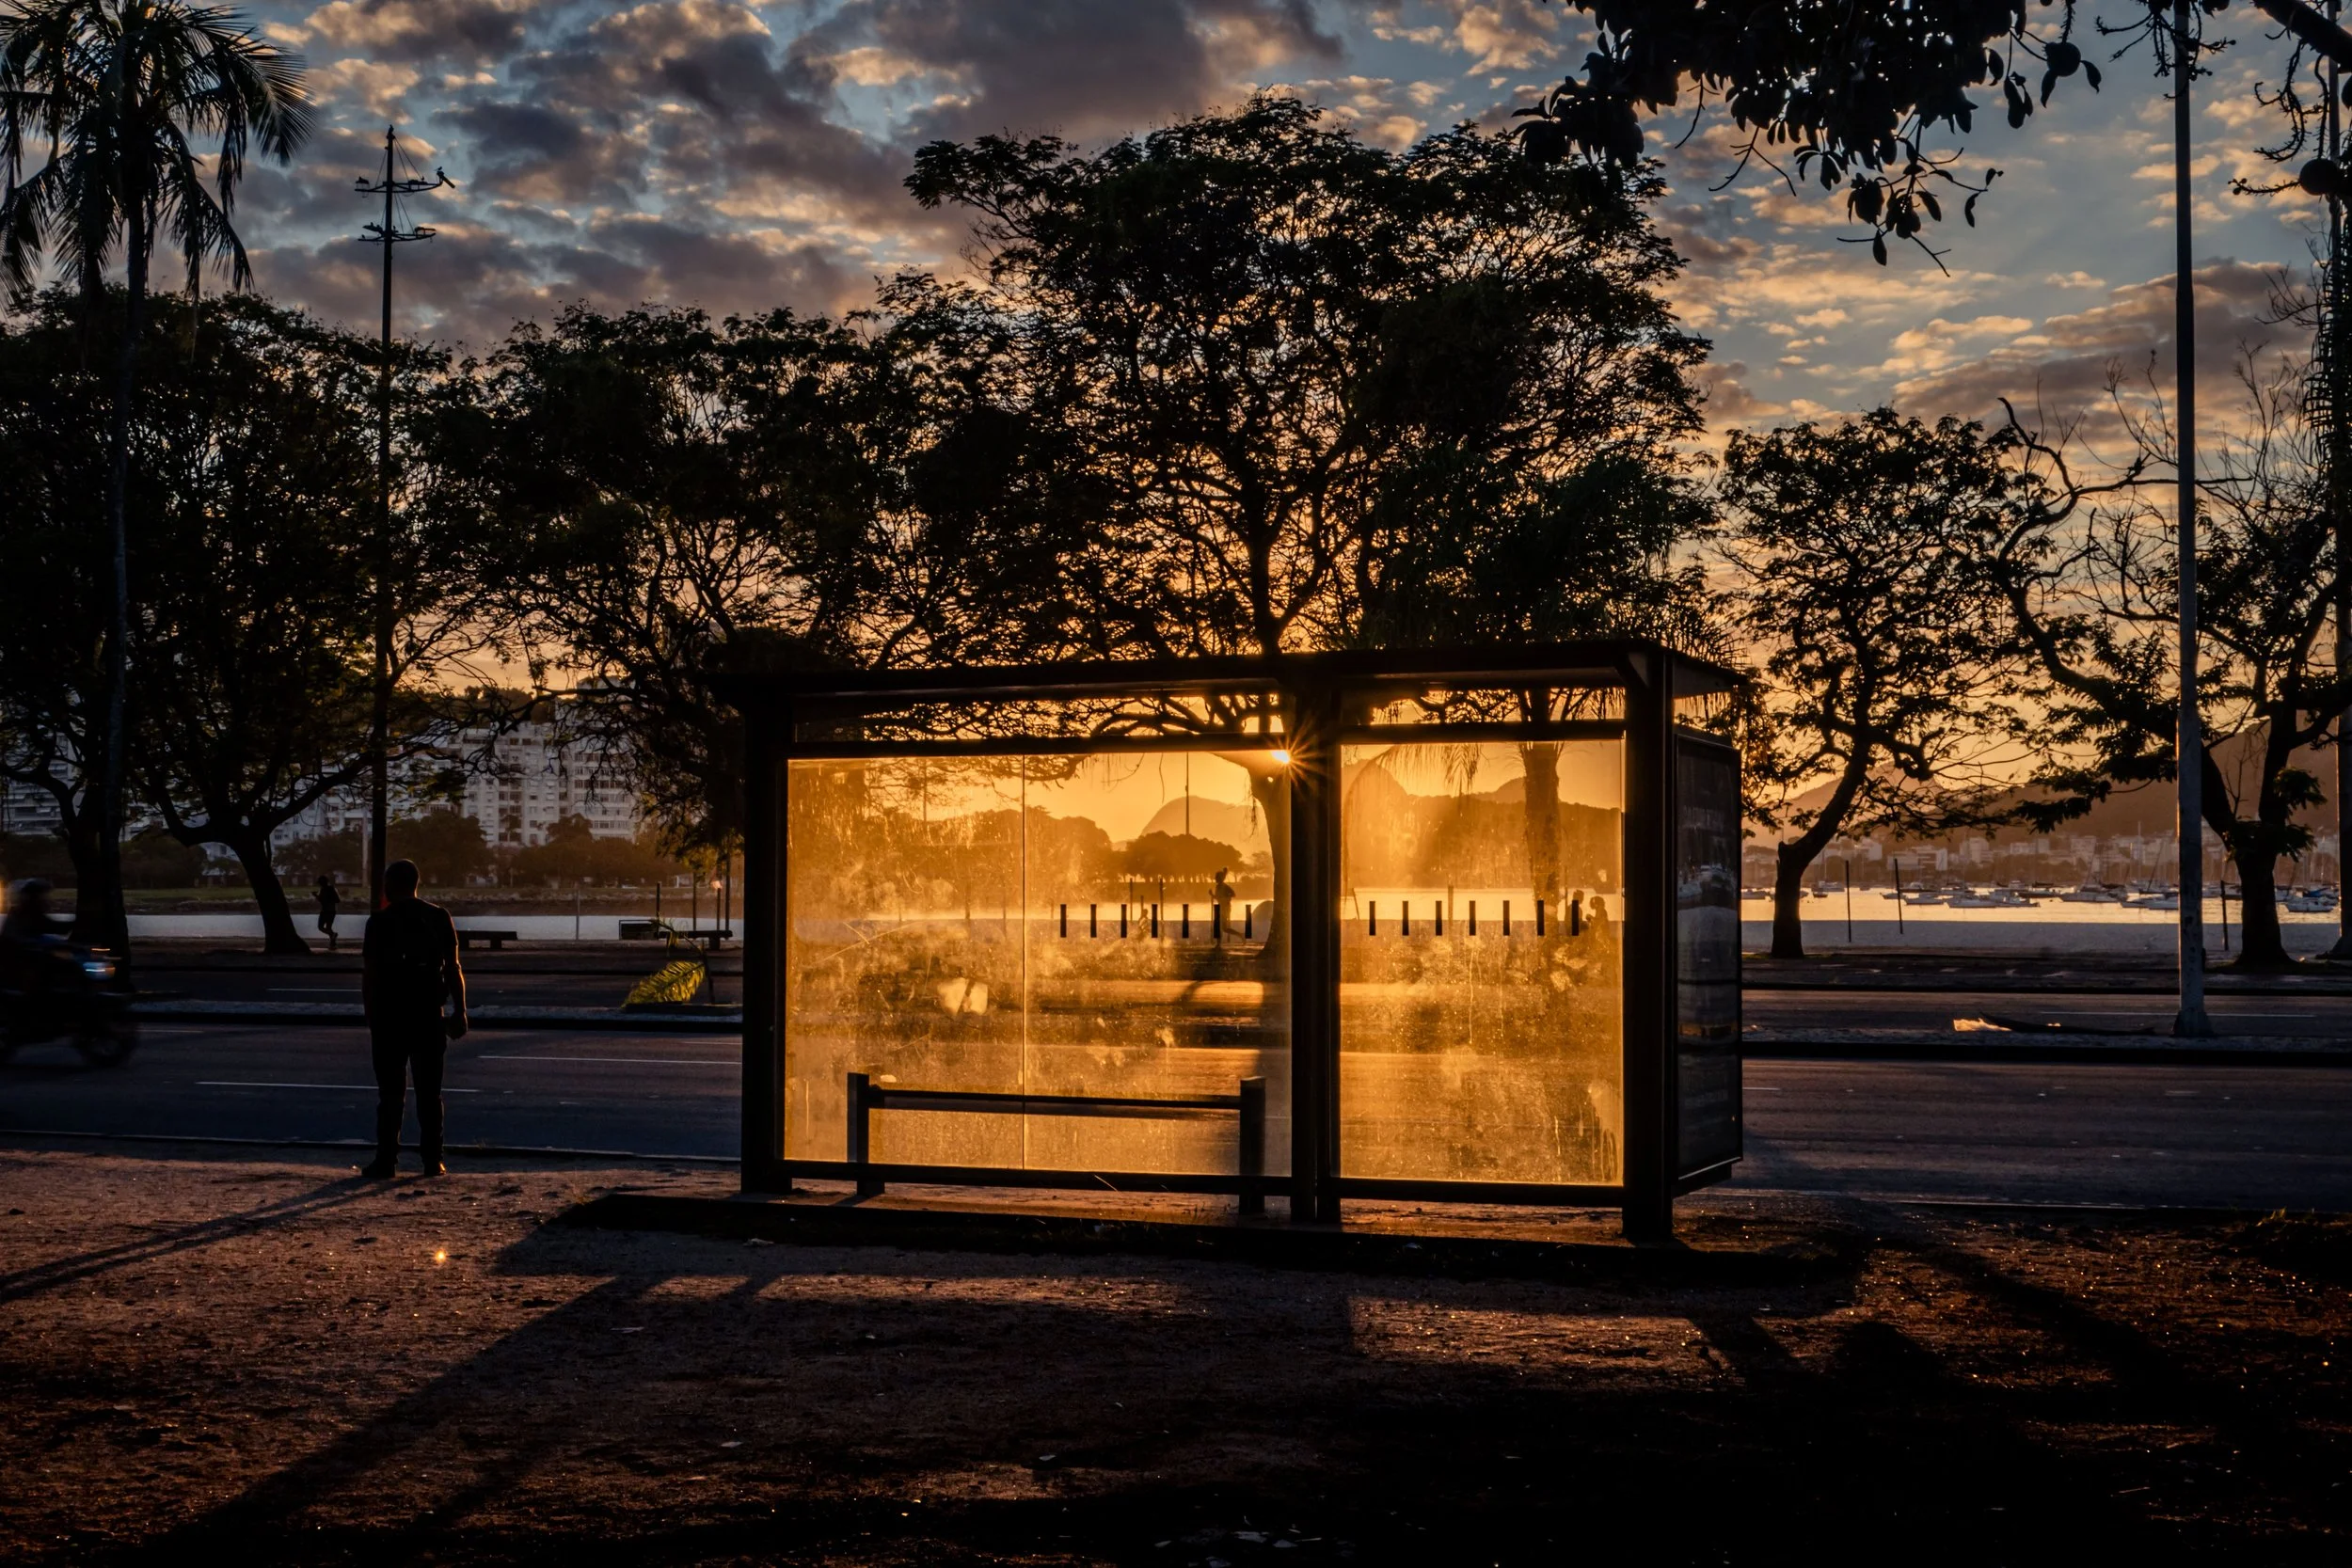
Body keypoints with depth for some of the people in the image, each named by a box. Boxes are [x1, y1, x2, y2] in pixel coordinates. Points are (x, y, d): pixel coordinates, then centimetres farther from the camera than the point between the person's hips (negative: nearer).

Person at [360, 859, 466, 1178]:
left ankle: (386, 1161, 0)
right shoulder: (439, 918, 4)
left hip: (389, 1015, -2)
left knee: (390, 1092, 3)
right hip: (429, 1014, 2)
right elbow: (453, 969, 1)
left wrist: (370, 1018, 3)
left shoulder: (379, 922, -3)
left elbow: (369, 975, -3)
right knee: (429, 1091, 7)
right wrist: (460, 1011, 4)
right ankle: (432, 1160, 5)